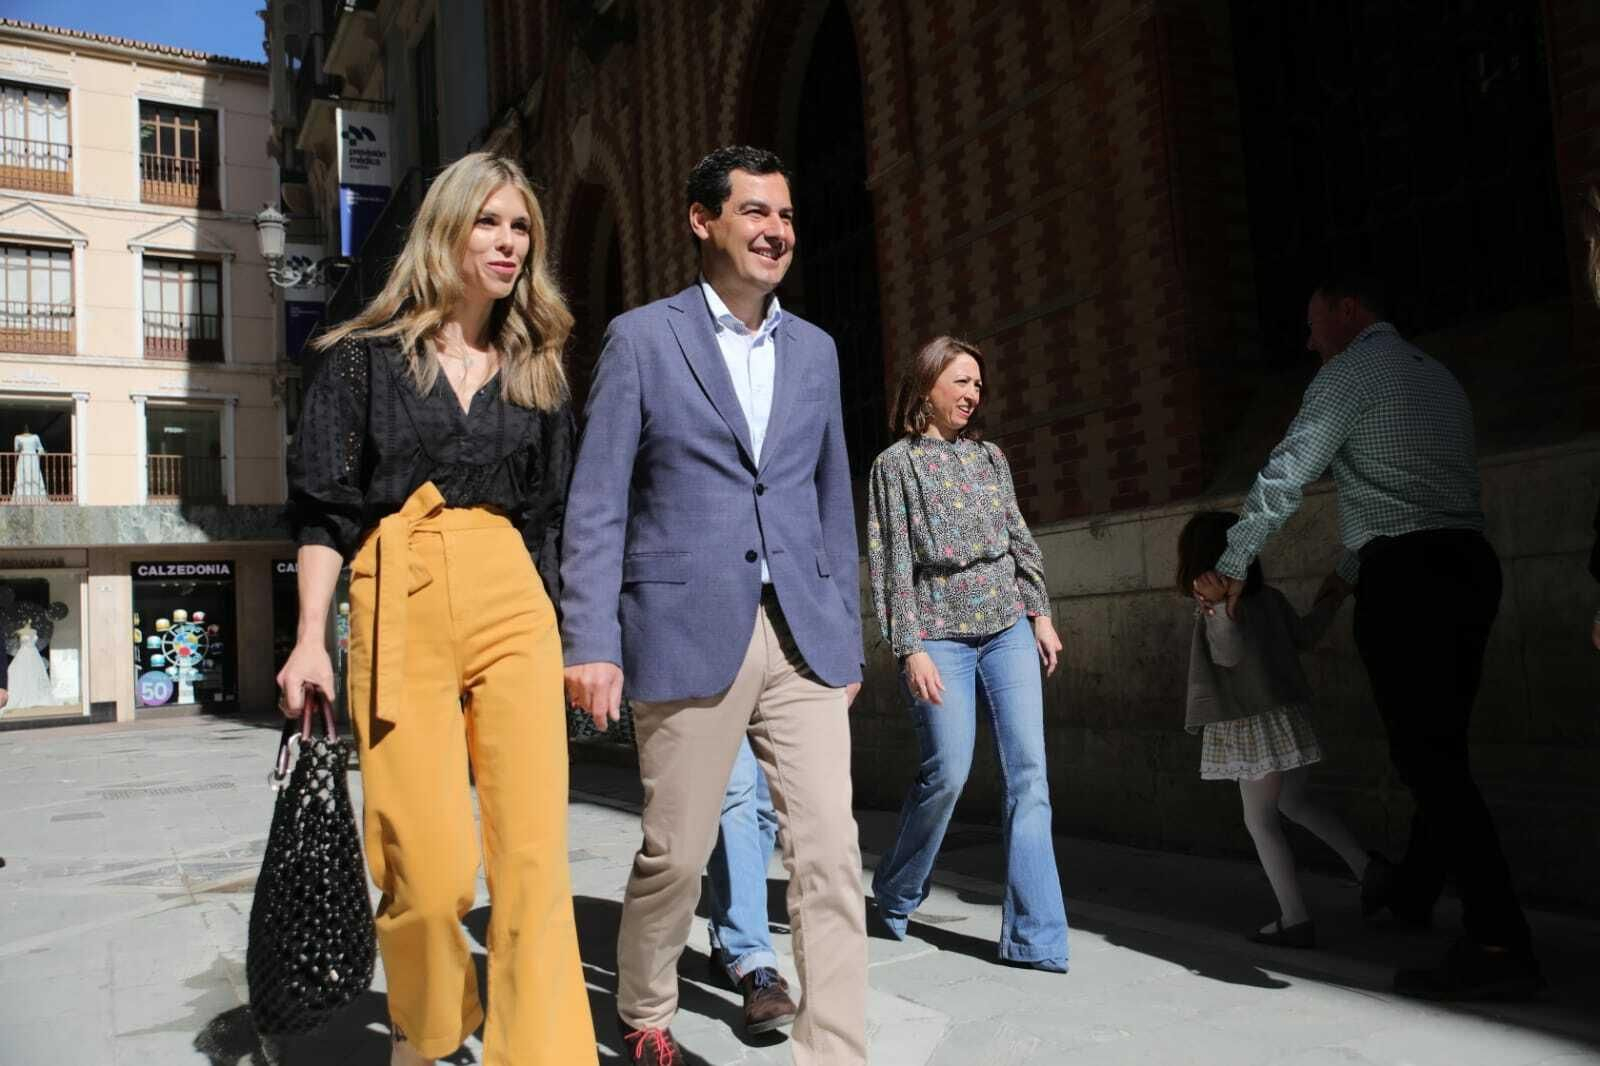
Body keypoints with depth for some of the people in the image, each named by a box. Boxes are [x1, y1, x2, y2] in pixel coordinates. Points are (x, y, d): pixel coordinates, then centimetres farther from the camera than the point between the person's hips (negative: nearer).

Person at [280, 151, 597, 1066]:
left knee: (535, 856, -7)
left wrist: (576, 638, 11)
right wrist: (311, 640, -4)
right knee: (430, 867, -4)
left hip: (515, 611, 3)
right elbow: (326, 509, 4)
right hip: (400, 611, -2)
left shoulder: (535, 371, 17)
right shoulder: (365, 358, 9)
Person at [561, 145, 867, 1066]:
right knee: (677, 853, 8)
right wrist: (591, 640, -10)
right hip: (688, 633, -3)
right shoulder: (642, 337, 2)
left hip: (804, 640, 4)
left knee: (831, 855, -3)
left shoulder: (815, 349, 15)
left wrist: (848, 634, 14)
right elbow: (597, 501, -2)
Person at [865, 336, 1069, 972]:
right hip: (940, 634, -4)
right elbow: (891, 561, -5)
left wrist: (1041, 613, 9)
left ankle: (1034, 935, 1)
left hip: (1008, 628, 5)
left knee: (1028, 771, -4)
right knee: (947, 771, -10)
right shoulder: (896, 462, 1)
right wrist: (909, 647, -11)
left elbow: (1021, 540, 17)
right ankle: (894, 895, 18)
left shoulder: (989, 457, 14)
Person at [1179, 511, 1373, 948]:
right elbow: (1304, 637, 15)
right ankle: (1366, 866, 23)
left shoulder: (1222, 604, -16)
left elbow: (1229, 653, -23)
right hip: (1282, 716, 8)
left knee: (1260, 820, 1)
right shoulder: (1268, 596, 6)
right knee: (1296, 804, 26)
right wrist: (1329, 604, 30)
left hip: (1253, 726, -8)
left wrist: (1220, 606, -36)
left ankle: (1296, 920, 2)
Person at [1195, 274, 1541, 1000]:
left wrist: (1232, 568, 4)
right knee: (1442, 749, 16)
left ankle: (1500, 947, -11)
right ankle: (1413, 892, 32)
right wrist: (1350, 571, 33)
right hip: (1470, 564, 9)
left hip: (1405, 576, -8)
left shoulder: (1351, 372, -1)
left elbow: (1284, 476, -4)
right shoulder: (1439, 377, 24)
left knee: (1428, 758, -9)